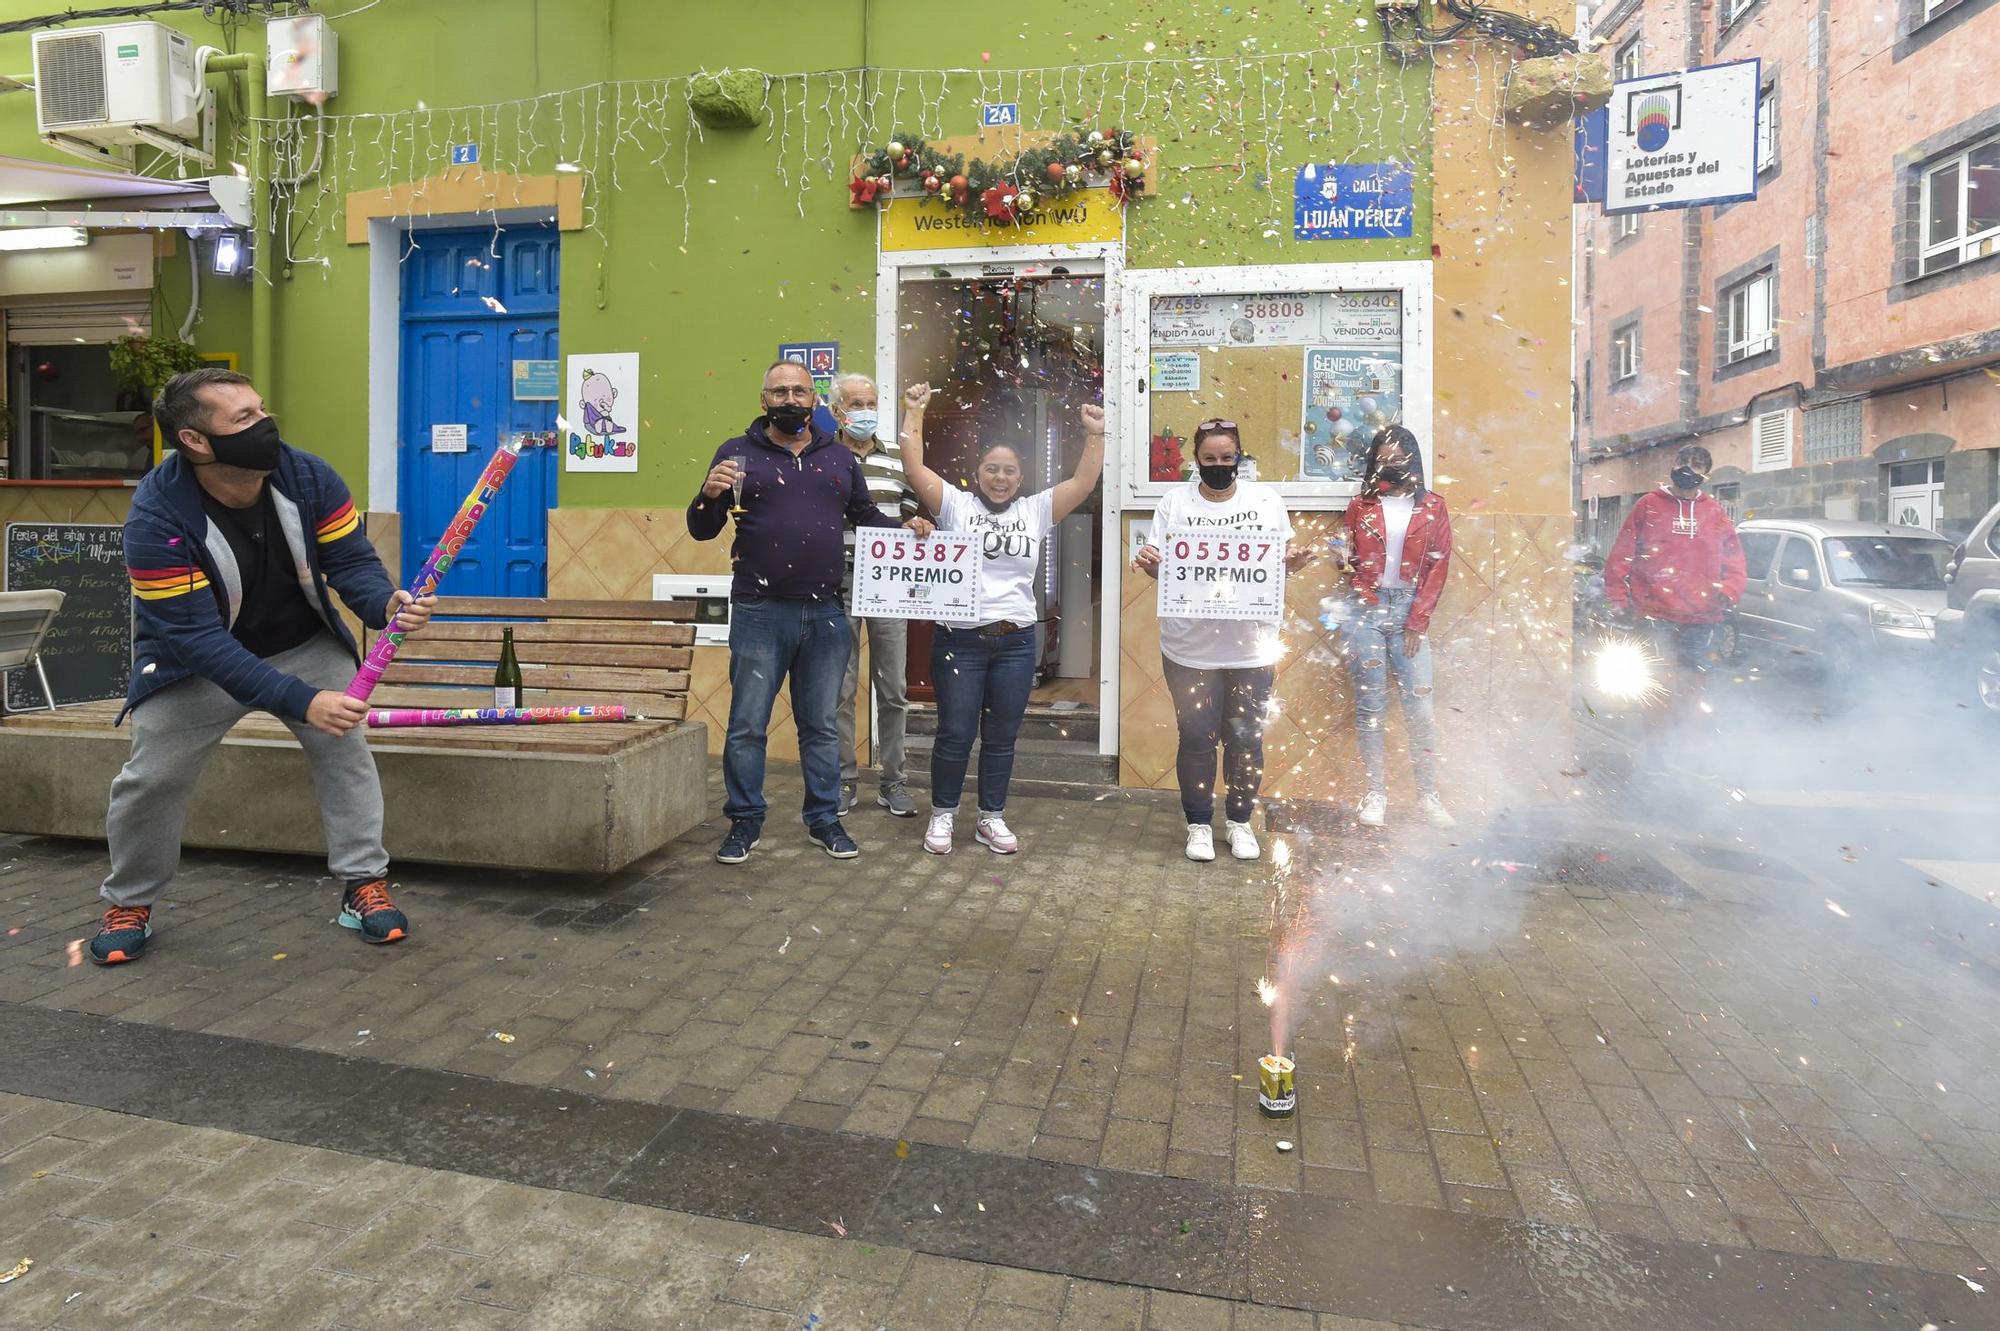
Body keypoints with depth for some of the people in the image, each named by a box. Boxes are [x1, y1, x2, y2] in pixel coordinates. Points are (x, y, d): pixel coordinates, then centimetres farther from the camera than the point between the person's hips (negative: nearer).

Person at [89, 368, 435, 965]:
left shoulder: (308, 477, -20)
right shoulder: (156, 518, -29)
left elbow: (351, 561, -15)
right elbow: (197, 638, -33)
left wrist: (387, 604, -40)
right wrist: (300, 701, -43)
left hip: (306, 644, 2)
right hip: (195, 662, -2)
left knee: (347, 750, -8)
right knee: (151, 778, 2)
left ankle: (365, 887, 5)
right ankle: (128, 905, 27)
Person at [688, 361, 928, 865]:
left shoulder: (839, 457, 12)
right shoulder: (739, 453, 4)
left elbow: (865, 515, 21)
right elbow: (701, 531, 4)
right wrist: (710, 494, -18)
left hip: (825, 614, 3)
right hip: (759, 614, -2)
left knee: (822, 725, 11)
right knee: (747, 725, 3)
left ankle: (824, 819, 23)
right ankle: (744, 822, 17)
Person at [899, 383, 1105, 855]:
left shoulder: (1035, 511, 9)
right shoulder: (956, 505, 3)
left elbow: (1084, 483, 2)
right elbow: (914, 467, -5)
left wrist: (1095, 435, -5)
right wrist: (914, 412, -8)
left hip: (1016, 641, 3)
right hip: (959, 638, -2)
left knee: (1001, 737, 10)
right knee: (955, 734, 4)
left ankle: (992, 818, 24)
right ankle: (942, 815, 21)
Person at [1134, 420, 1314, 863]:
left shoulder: (1265, 499, 3)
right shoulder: (1175, 501, 1)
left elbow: (1281, 562, 7)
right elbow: (1160, 568, 3)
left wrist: (1294, 562, -14)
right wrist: (1148, 562, -19)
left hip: (1252, 645, 1)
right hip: (1190, 646, -1)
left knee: (1246, 739, 9)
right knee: (1197, 738, 5)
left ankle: (1240, 821, 27)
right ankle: (1199, 825, 23)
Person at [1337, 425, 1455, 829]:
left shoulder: (1431, 505, 7)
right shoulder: (1361, 505, 9)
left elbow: (1439, 565, 2)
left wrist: (1417, 621, -5)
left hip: (1409, 611, 0)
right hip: (1365, 612, 0)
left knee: (1420, 706, -2)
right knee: (1370, 705, 2)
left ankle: (1428, 795, 9)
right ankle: (1376, 792, 11)